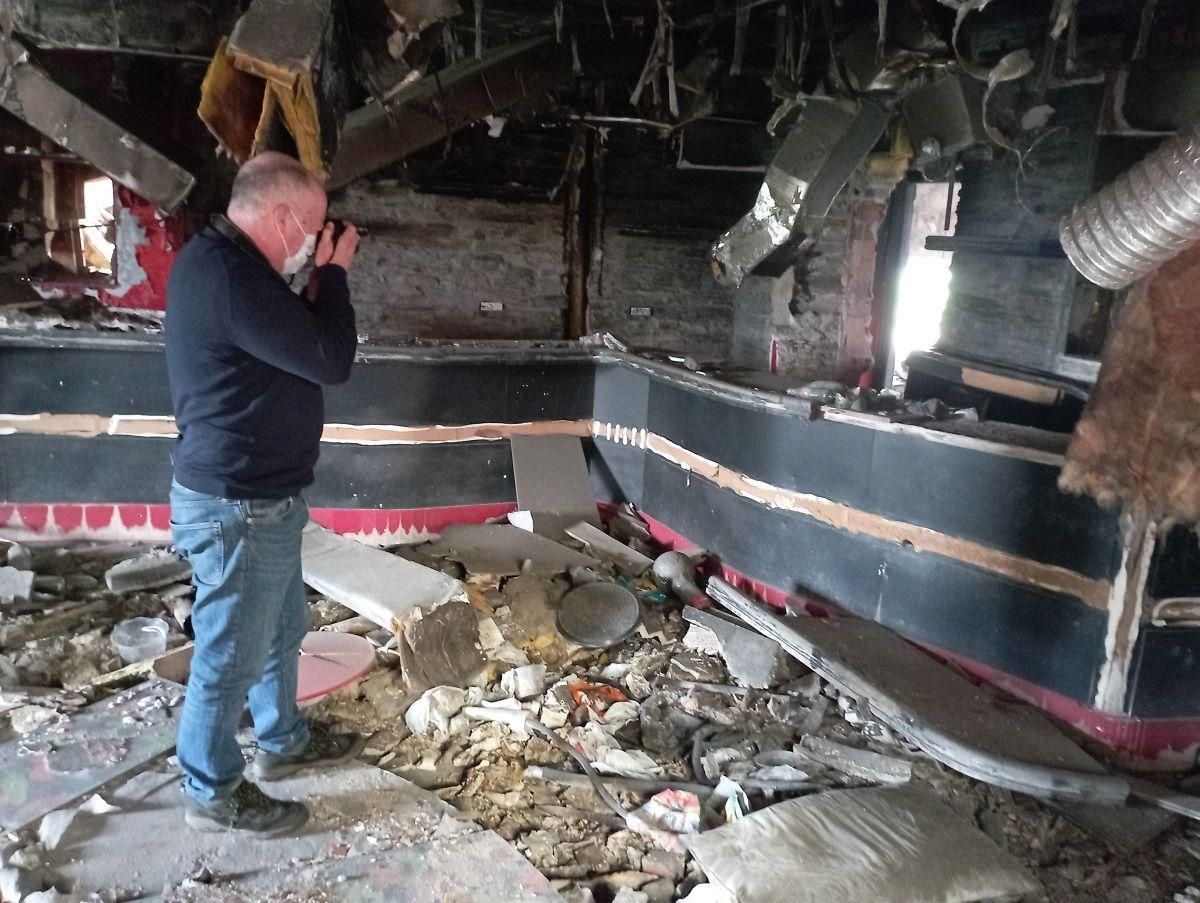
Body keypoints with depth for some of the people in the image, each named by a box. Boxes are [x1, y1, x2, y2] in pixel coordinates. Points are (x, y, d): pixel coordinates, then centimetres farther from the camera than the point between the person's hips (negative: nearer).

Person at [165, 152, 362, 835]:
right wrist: (333, 272, -11)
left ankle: (284, 742, 44)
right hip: (238, 504, -11)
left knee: (283, 628, 24)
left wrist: (320, 280, 5)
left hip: (258, 495, 11)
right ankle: (213, 793, 26)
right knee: (232, 653, 7)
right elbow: (331, 361, -24)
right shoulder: (227, 274, -26)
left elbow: (296, 339, 18)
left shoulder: (221, 260, 9)